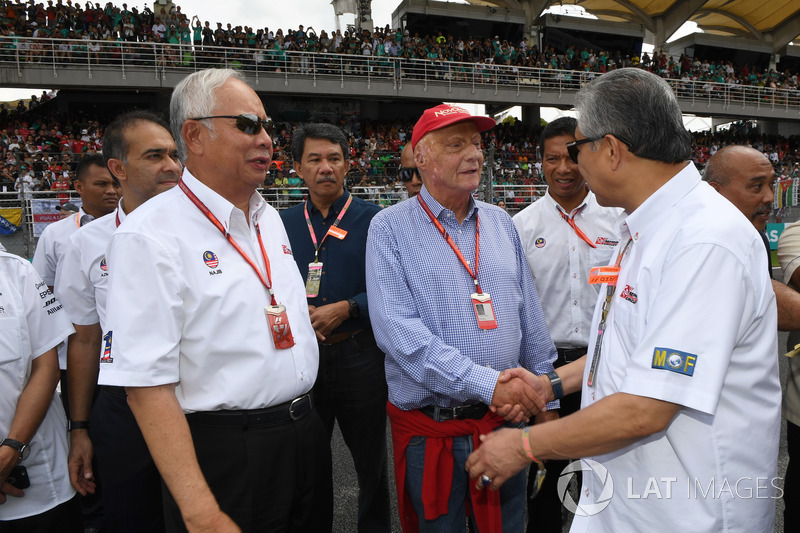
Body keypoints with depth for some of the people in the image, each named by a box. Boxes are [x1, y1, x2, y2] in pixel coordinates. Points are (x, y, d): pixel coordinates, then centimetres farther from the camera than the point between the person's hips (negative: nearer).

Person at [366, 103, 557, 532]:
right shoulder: (390, 228, -9)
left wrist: (543, 394, 12)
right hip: (430, 429, -4)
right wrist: (487, 383, -24)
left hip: (507, 418, 4)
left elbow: (531, 319, 11)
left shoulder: (500, 223, 7)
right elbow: (397, 330, -20)